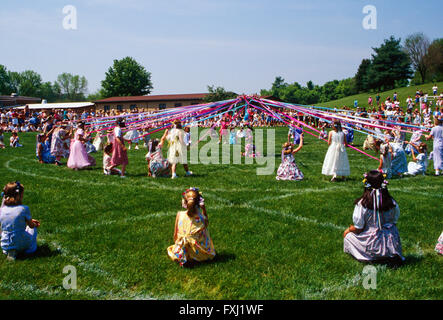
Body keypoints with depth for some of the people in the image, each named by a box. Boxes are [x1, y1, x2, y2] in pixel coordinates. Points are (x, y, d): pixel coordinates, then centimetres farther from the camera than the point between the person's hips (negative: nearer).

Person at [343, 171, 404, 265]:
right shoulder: (392, 203, -8)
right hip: (391, 246, 4)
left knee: (348, 236, 19)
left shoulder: (362, 204, -18)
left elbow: (358, 228, -11)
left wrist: (348, 230, 11)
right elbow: (395, 221, 6)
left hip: (372, 245, -4)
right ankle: (391, 256, 8)